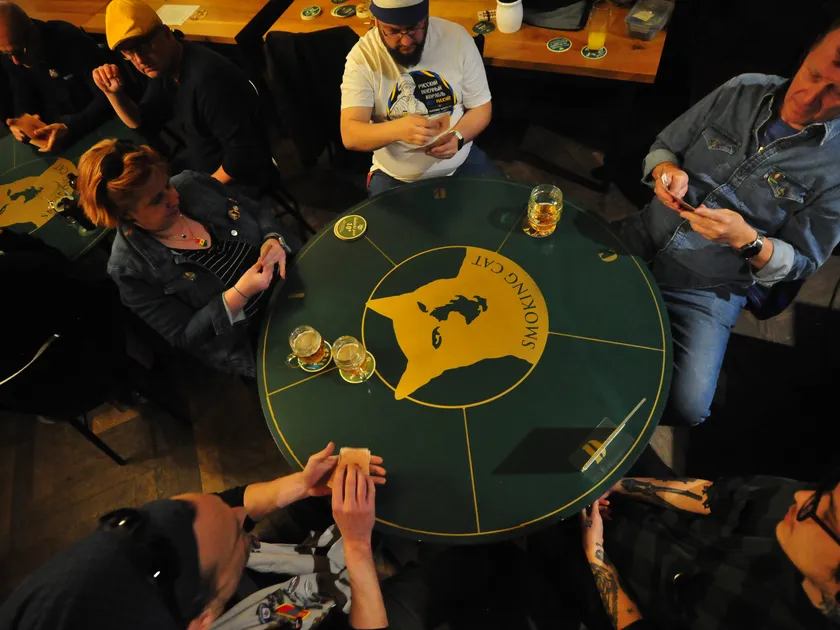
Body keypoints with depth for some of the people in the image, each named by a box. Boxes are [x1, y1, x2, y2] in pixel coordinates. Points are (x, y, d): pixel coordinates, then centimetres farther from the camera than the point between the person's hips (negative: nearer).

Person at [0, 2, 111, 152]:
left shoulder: (70, 39, -21)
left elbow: (107, 97, -26)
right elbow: (23, 100, 5)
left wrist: (70, 128, -38)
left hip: (97, 126, -3)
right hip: (53, 128, 4)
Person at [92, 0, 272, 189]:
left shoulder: (206, 78, -31)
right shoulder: (164, 68, 0)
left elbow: (243, 154, -32)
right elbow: (144, 124, 11)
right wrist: (114, 93, -8)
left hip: (238, 180, -9)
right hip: (199, 163, 9)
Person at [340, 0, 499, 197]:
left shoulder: (457, 37, -9)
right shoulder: (362, 56, -15)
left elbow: (481, 107, -1)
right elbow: (350, 135, -24)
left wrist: (457, 137, -22)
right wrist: (397, 129, -43)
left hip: (462, 161, 2)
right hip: (395, 175, -1)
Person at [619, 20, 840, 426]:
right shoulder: (742, 91, -3)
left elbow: (803, 261, -6)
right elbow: (663, 146, 6)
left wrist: (747, 240, -27)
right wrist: (667, 169, -19)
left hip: (710, 291, -3)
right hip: (643, 241, 4)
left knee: (684, 407, -18)